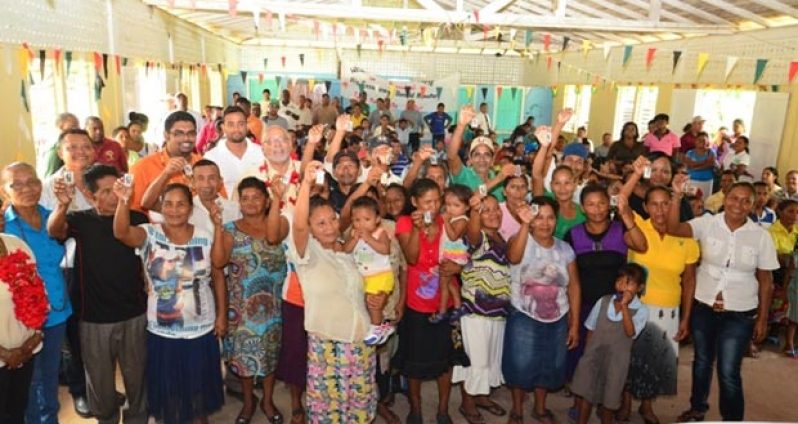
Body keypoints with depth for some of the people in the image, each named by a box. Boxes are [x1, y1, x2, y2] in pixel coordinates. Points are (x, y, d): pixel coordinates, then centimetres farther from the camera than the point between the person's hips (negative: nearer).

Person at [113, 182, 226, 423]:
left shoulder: (206, 238, -6)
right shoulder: (149, 235, -9)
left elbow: (217, 277, 2)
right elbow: (121, 232, -31)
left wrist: (222, 314, 1)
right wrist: (124, 201, -47)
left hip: (201, 330, 1)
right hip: (162, 332, -1)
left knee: (201, 385, 18)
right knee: (167, 386, 16)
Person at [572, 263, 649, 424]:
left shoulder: (641, 310, -9)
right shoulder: (603, 301, -1)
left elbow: (630, 332, -24)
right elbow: (591, 329, 6)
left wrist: (624, 306, -26)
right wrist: (587, 352, 6)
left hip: (616, 359, -2)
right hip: (594, 354, 2)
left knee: (609, 397, 11)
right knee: (584, 392, 5)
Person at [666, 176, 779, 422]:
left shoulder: (761, 236, -6)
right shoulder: (707, 223, -7)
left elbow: (765, 280, -1)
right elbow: (673, 229, -23)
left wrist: (762, 319, 0)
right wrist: (677, 195, -34)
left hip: (739, 314, -1)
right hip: (702, 307, 2)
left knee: (728, 372, 0)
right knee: (702, 361, 20)